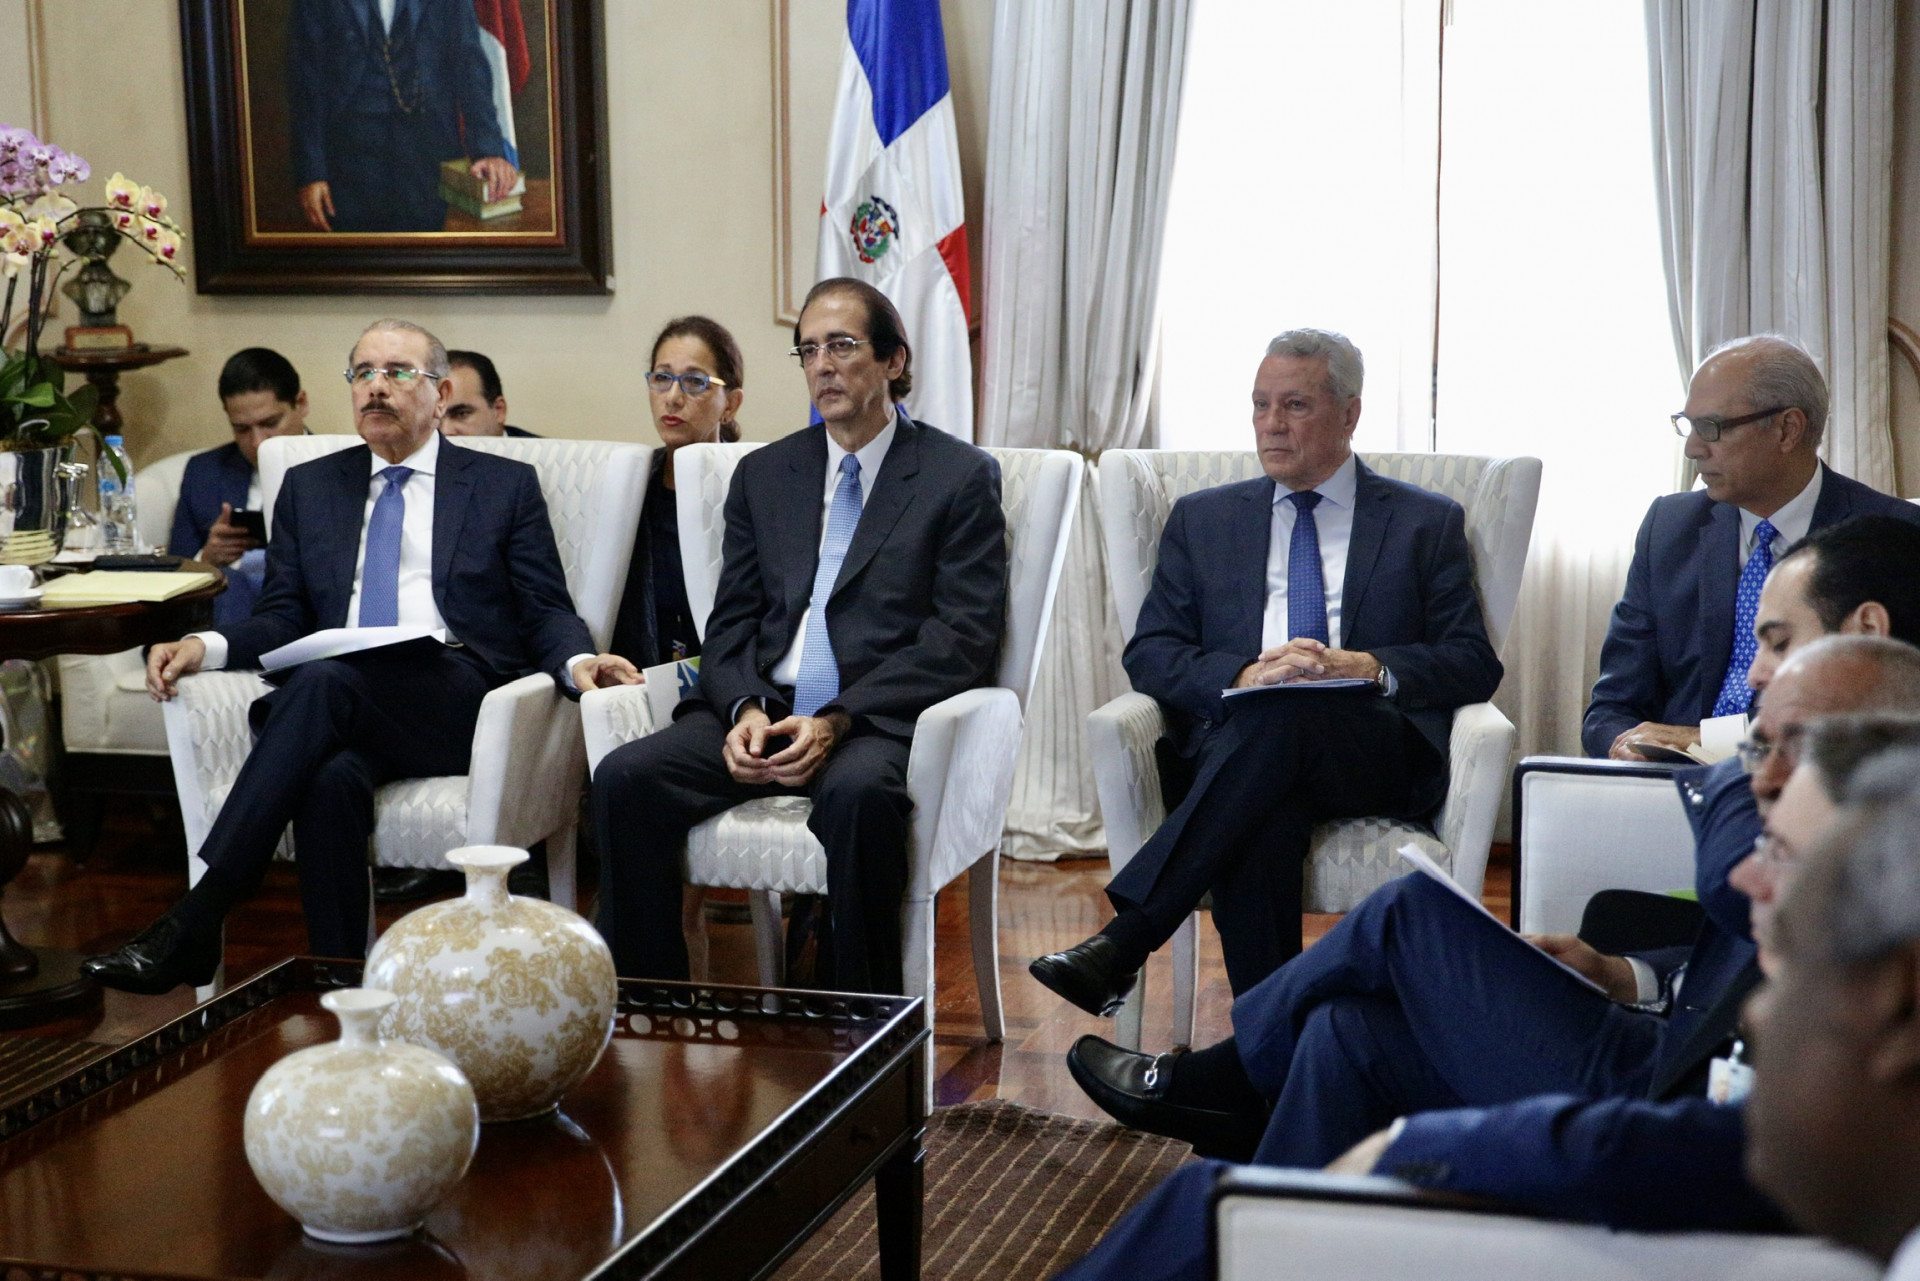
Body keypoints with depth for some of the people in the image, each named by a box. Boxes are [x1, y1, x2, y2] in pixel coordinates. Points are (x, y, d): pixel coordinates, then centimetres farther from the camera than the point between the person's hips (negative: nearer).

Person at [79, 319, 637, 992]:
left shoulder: (506, 486, 17)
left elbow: (546, 613, 9)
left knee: (322, 681, -33)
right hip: (342, 708, 2)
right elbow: (285, 617, 18)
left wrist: (579, 661, -14)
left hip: (457, 703, -2)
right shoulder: (309, 487, 24)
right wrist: (204, 646, -3)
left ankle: (192, 926, -38)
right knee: (332, 779, -36)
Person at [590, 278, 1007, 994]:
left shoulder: (961, 477, 5)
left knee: (857, 791, -39)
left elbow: (963, 637, -5)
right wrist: (745, 710, -9)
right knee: (625, 778, -21)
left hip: (879, 721, -4)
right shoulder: (763, 476, 20)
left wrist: (837, 720, -17)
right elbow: (731, 623, 15)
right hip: (765, 713, 5)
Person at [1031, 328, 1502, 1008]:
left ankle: (1123, 941, -41)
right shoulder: (1202, 519, 23)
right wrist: (1243, 675, -10)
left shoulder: (1428, 523, 19)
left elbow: (1474, 664, 9)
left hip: (1377, 756, -1)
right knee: (1259, 822, -37)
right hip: (1234, 740, 1)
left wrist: (1368, 667, -11)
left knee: (1282, 718, -37)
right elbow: (1149, 653, 12)